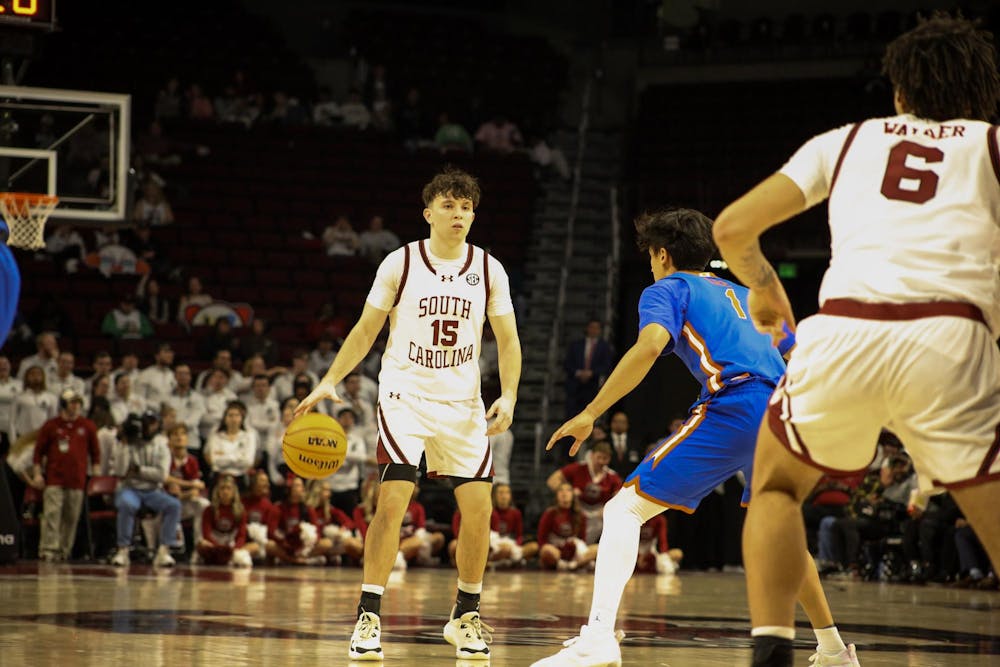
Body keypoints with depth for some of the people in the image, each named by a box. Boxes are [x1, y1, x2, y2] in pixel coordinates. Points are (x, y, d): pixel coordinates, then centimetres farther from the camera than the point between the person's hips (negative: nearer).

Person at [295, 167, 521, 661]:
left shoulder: (489, 270, 2)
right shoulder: (400, 263, -3)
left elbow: (508, 341, 7)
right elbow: (366, 330, 4)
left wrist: (508, 396, -8)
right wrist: (330, 381, -7)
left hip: (463, 402, 3)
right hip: (405, 397, -3)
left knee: (478, 506, -4)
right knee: (392, 499, -16)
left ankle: (465, 616, 13)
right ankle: (368, 617, -10)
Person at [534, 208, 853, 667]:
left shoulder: (667, 289, 10)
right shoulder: (742, 294, 31)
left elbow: (650, 344, -10)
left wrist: (590, 414, -11)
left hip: (734, 408, -7)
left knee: (625, 509, -4)